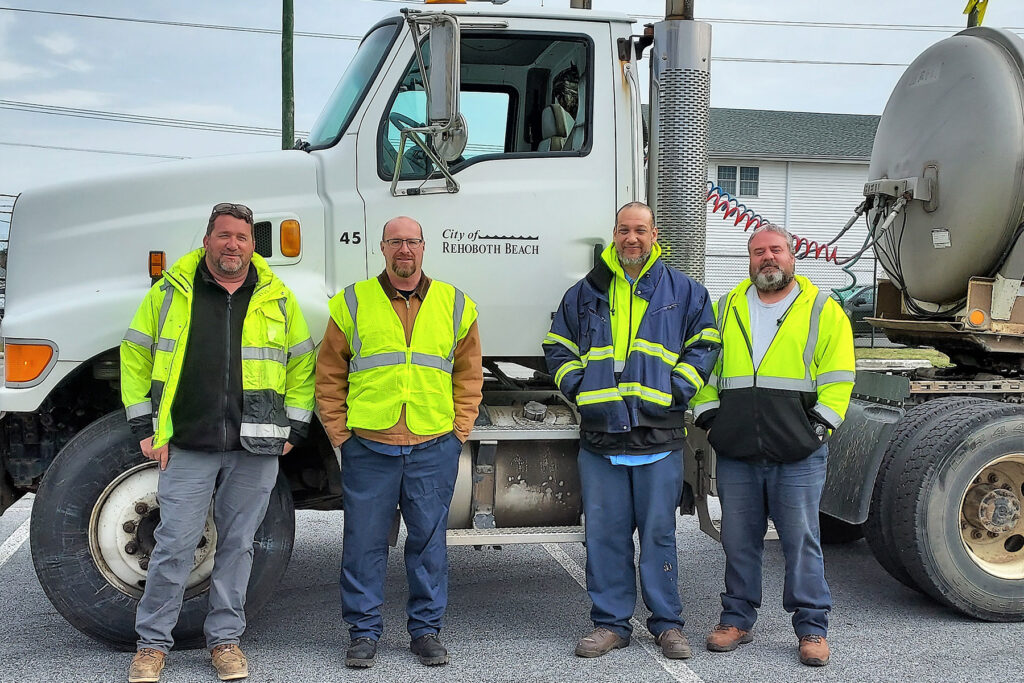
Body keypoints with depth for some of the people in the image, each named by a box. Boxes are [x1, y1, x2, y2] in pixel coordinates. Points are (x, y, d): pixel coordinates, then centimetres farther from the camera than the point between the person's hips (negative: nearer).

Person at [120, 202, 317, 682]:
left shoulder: (277, 297, 7)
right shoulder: (170, 290, 4)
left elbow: (302, 364, 12)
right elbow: (135, 355, 8)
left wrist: (293, 430, 5)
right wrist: (143, 425, 2)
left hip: (256, 448, 1)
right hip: (186, 446, -1)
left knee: (237, 544, 9)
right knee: (174, 544, 0)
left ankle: (225, 639, 22)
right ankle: (152, 642, 16)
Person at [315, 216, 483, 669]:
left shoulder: (455, 305, 9)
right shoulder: (353, 303, 4)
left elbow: (468, 374, 13)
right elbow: (329, 375, 8)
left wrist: (459, 429, 5)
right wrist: (339, 432, 2)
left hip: (434, 448, 1)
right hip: (368, 447, -1)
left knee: (429, 539, 9)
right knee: (364, 540, 4)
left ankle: (426, 629, 21)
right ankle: (364, 631, 18)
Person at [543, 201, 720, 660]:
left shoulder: (682, 290, 8)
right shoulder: (586, 292, 12)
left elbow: (704, 343, 10)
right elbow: (557, 347, 18)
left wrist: (677, 389, -1)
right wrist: (578, 386, 5)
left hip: (659, 433, -1)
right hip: (599, 433, 2)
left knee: (658, 531, 3)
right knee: (605, 532, 6)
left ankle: (667, 623, 16)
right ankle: (610, 622, 17)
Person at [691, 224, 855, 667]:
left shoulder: (823, 311, 5)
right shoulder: (726, 309, 13)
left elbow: (837, 377, 2)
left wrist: (818, 426, -7)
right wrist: (709, 417, 5)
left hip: (798, 455, -3)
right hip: (735, 452, 3)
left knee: (801, 541, 1)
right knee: (738, 541, 10)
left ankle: (812, 628, 14)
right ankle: (737, 619, 23)